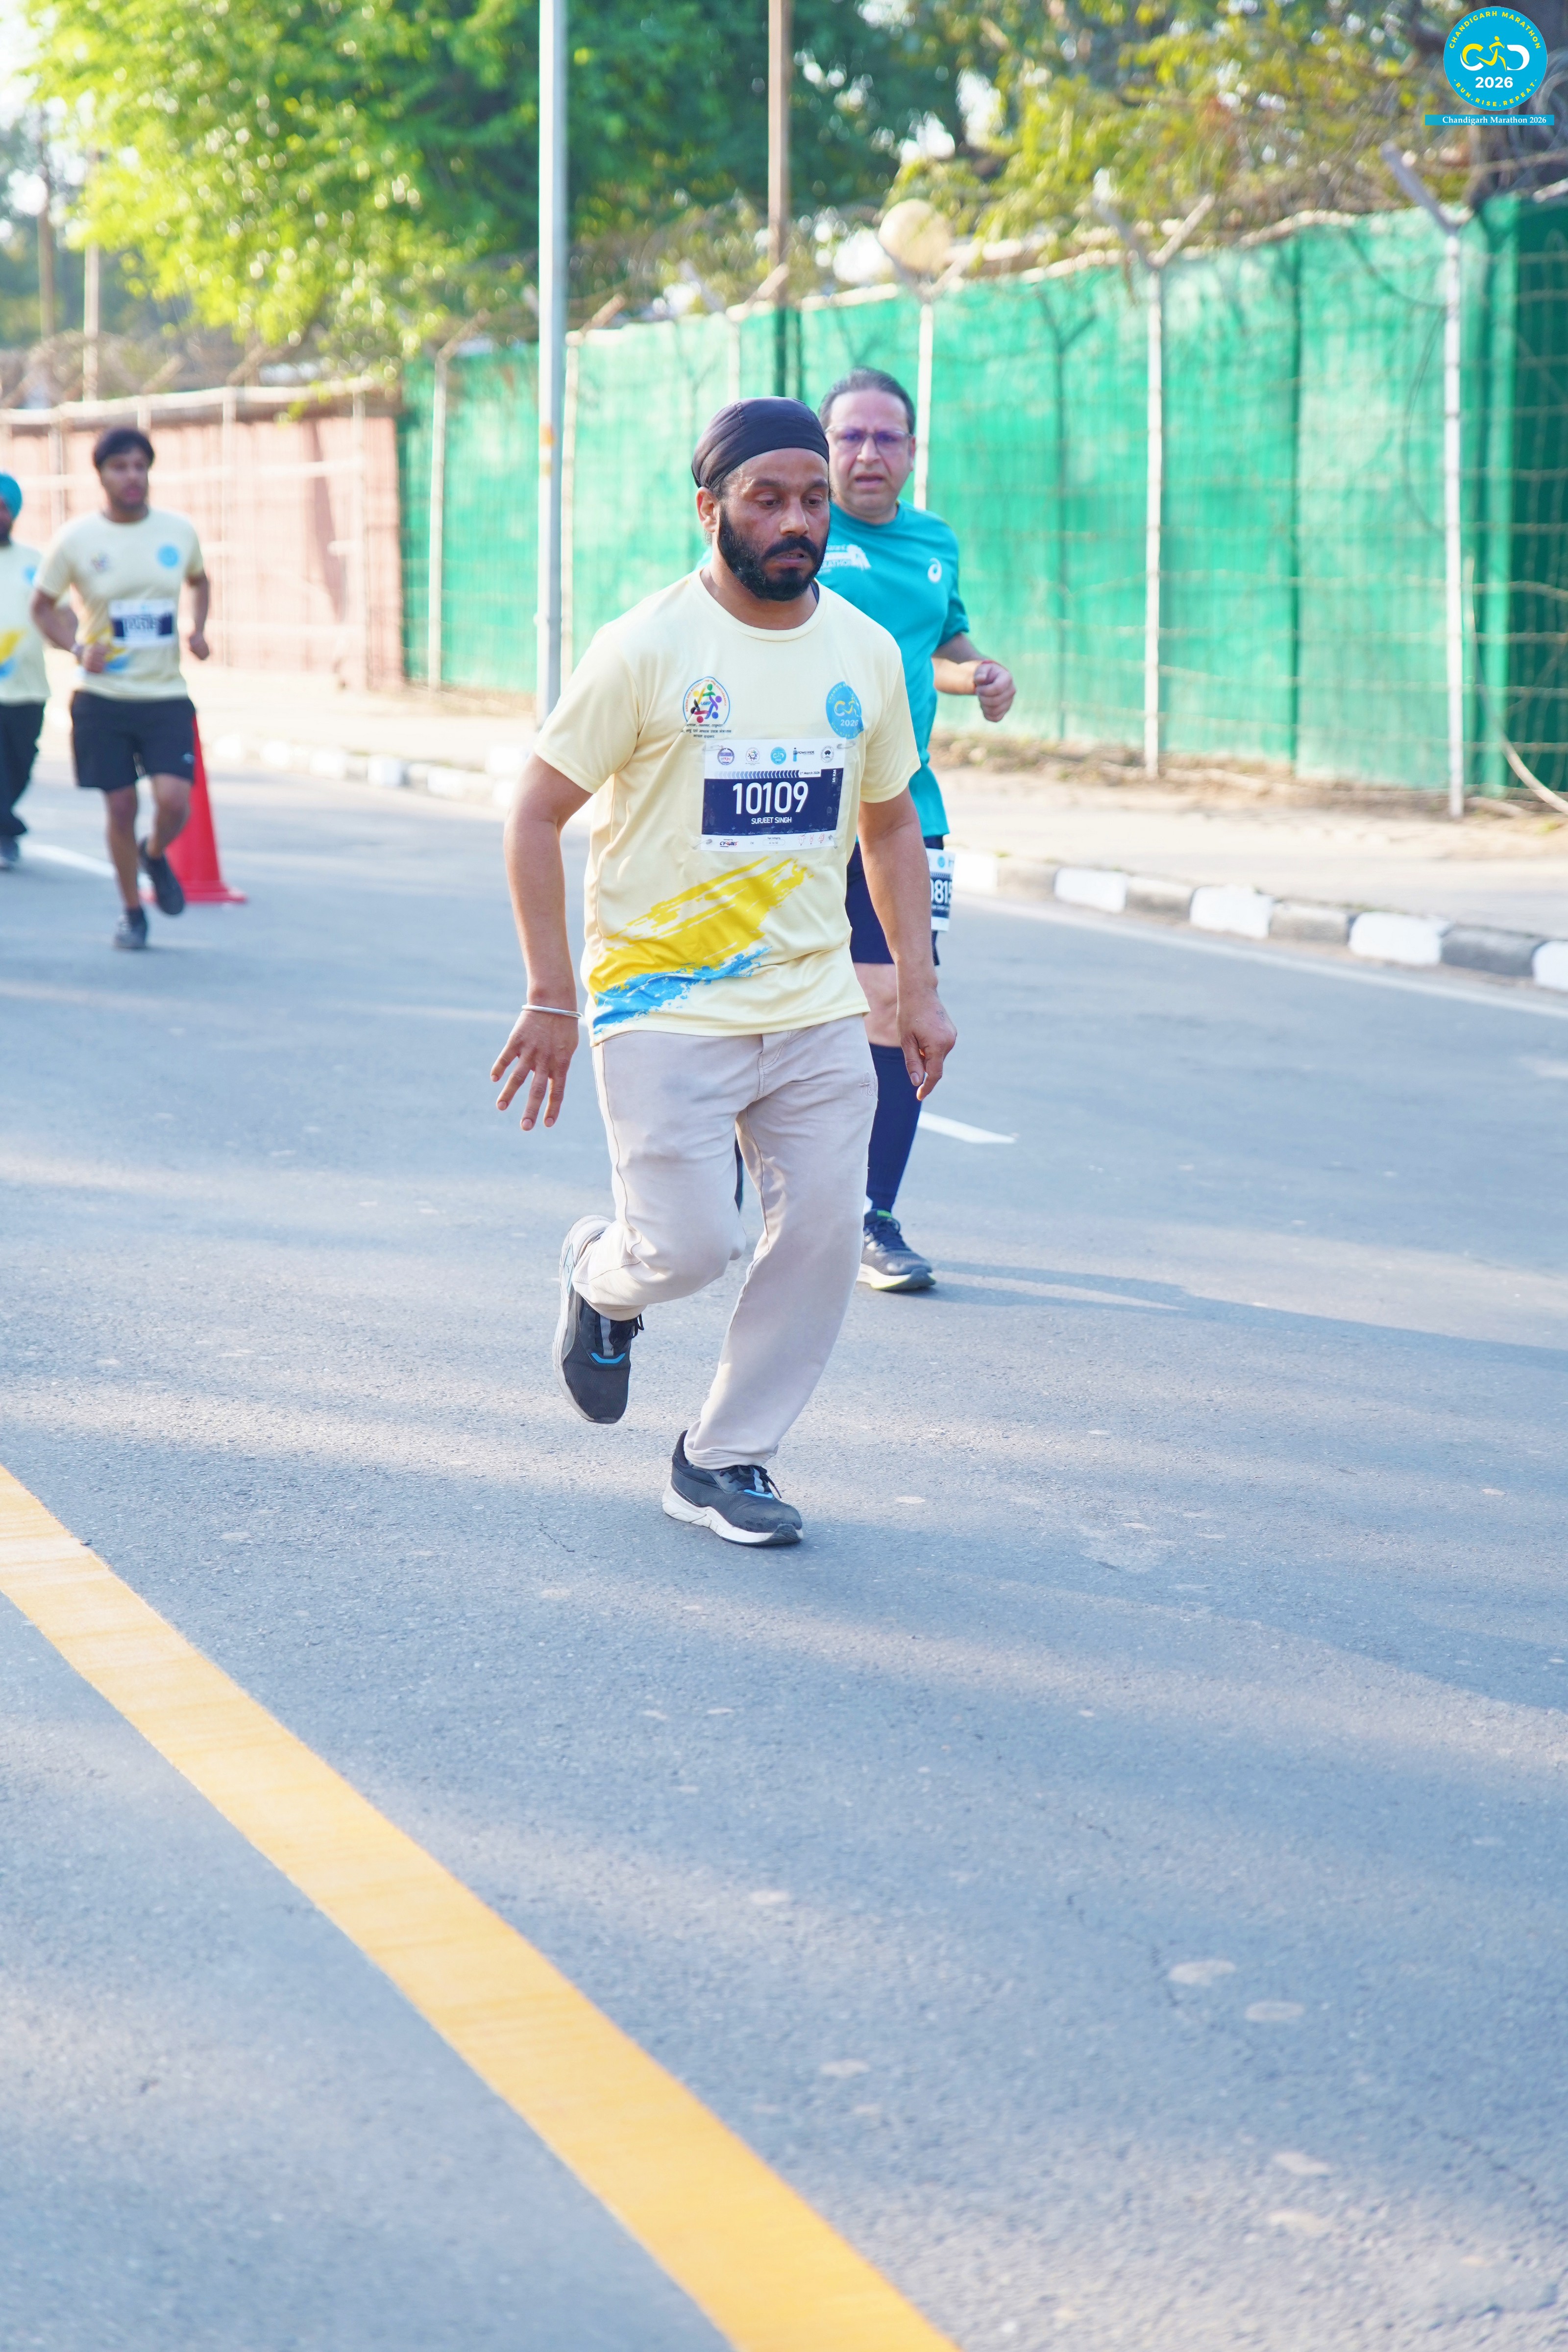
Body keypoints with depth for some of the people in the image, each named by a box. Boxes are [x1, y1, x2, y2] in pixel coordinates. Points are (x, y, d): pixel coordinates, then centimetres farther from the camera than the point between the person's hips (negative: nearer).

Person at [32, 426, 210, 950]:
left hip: (166, 696, 1)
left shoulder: (179, 531, 2)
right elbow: (43, 605, 6)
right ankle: (132, 911, 22)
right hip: (102, 697, -1)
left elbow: (198, 580, 22)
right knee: (120, 807, 2)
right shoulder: (74, 540, -5)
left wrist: (198, 630, 4)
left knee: (174, 802, -13)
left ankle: (155, 855, 23)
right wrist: (78, 649, -11)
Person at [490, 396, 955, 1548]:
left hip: (820, 1012, 5)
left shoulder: (867, 652, 5)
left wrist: (918, 985, 11)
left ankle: (723, 1459, 18)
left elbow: (891, 823, 18)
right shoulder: (646, 650, -10)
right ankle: (601, 1276, 26)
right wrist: (552, 999, -9)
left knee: (824, 1235, 0)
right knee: (688, 1246, -11)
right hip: (664, 1010, -5)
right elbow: (536, 815, -6)